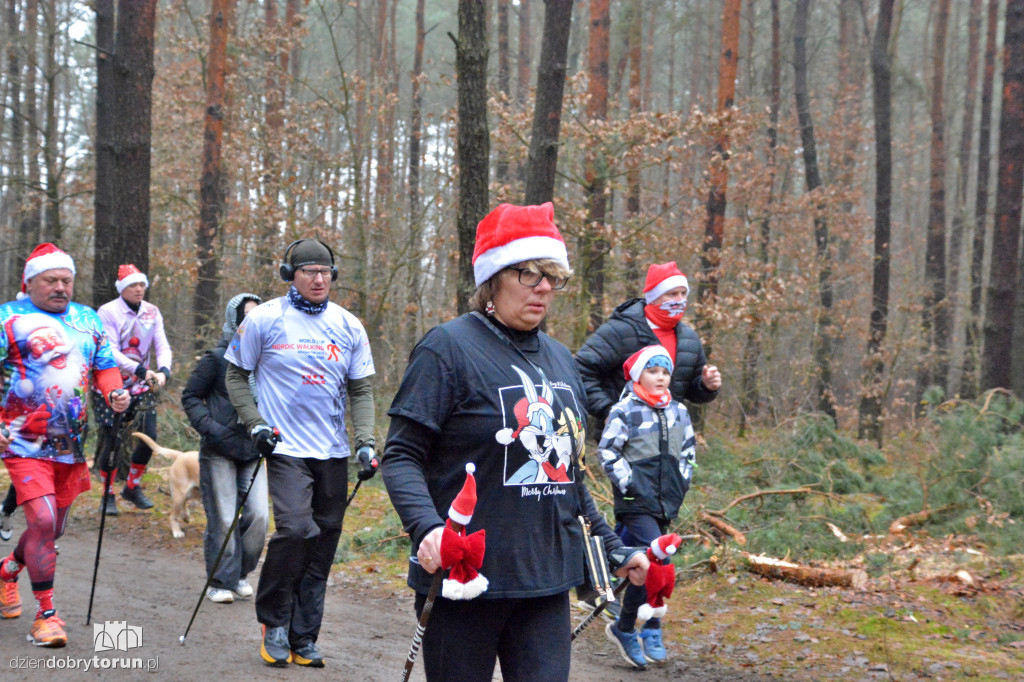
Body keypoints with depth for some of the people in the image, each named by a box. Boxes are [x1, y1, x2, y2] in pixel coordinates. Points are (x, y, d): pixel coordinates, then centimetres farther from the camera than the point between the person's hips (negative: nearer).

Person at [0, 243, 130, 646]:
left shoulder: (88, 319, 13)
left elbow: (105, 365, 18)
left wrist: (114, 393, -4)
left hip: (70, 446, 6)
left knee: (53, 528, 14)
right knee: (43, 522, -16)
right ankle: (46, 613, -5)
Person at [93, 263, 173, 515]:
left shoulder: (152, 312, 3)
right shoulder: (108, 312, -12)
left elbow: (162, 346, -3)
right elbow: (111, 352, -19)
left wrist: (163, 371, -24)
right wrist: (141, 370, -29)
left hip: (141, 385, 4)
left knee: (149, 437, 0)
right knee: (110, 439, -2)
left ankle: (132, 487, 21)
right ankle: (108, 496, 13)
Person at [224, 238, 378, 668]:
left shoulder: (348, 326, 7)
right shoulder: (264, 319, -2)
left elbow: (361, 390, 10)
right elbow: (236, 375, 6)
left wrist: (365, 442, -2)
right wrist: (255, 423, -7)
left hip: (334, 454, 4)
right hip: (287, 449, -4)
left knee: (322, 545, 5)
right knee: (295, 529, -21)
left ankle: (303, 638, 17)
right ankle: (274, 621, 1)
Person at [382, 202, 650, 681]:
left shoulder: (560, 359, 14)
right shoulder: (449, 347, -8)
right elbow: (401, 456, -12)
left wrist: (614, 551, 19)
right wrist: (427, 527, -29)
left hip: (548, 585, 6)